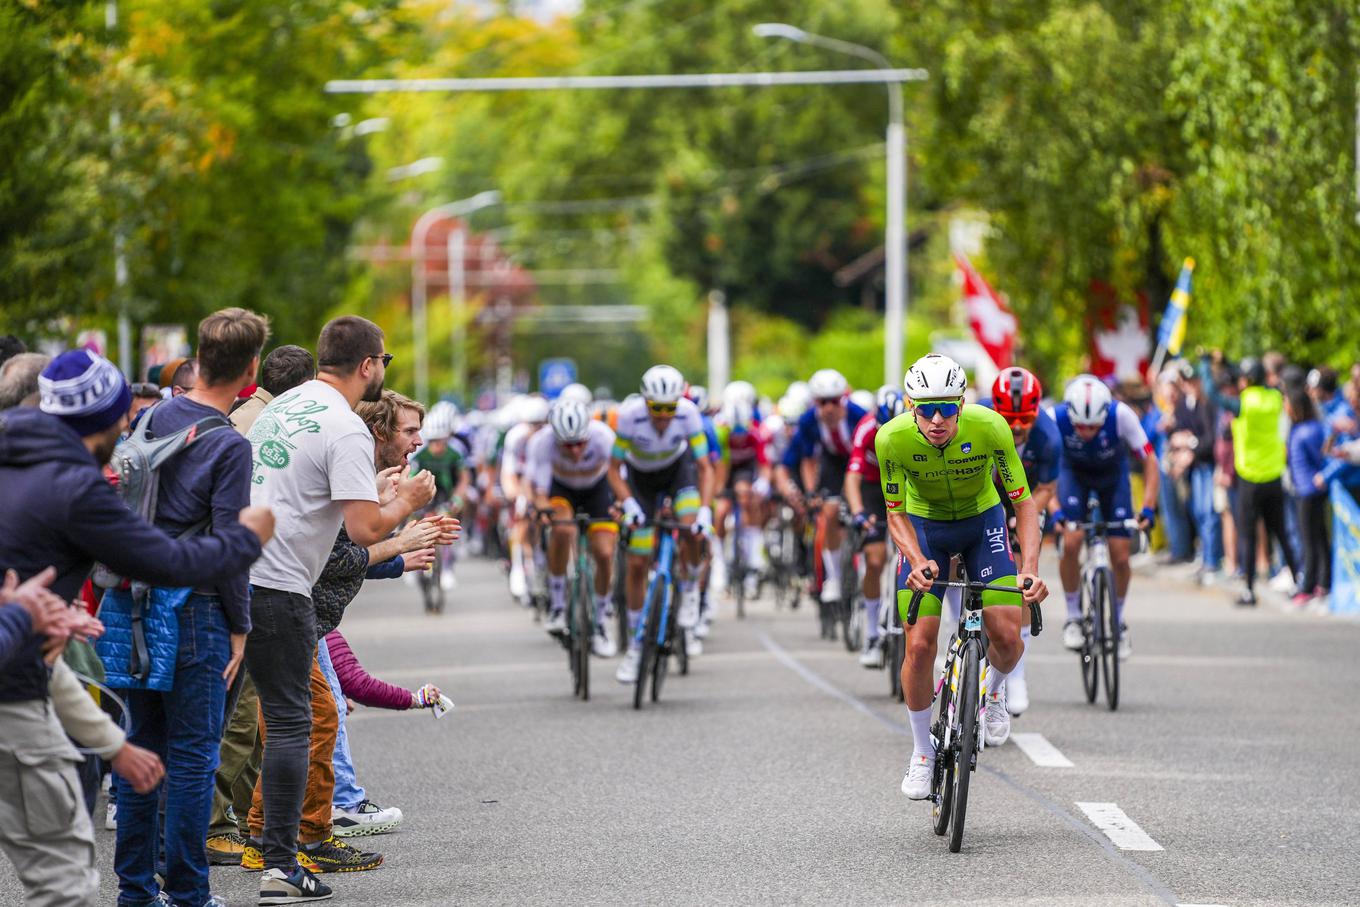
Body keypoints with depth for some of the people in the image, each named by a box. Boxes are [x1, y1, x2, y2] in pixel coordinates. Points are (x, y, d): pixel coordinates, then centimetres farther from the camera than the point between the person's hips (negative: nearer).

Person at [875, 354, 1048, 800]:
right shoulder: (892, 439, -29)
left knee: (1006, 637, -14)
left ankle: (993, 690, 22)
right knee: (919, 646, -11)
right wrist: (918, 561, -34)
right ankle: (922, 754, 10)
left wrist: (1030, 567, -35)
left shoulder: (990, 428, -31)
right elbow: (896, 514, -15)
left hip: (982, 521, 0)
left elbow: (1023, 503, -21)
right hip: (924, 527, 0)